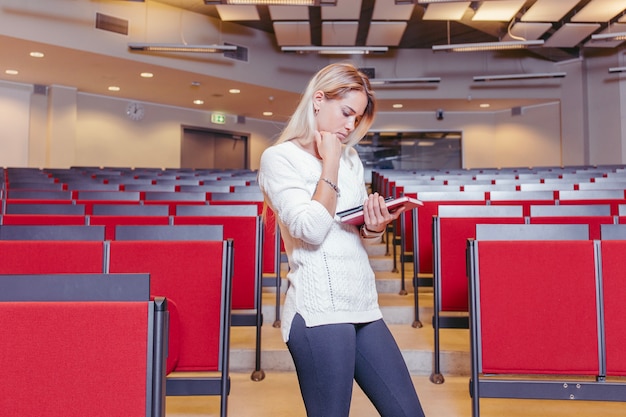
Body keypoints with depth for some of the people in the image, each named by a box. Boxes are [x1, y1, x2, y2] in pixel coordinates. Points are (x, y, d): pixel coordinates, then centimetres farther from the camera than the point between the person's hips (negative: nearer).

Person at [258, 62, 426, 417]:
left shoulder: (350, 158, 16)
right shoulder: (279, 158, -4)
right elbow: (311, 230, -18)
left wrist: (375, 227, -3)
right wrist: (330, 163, -9)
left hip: (363, 305, 7)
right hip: (320, 310, -7)